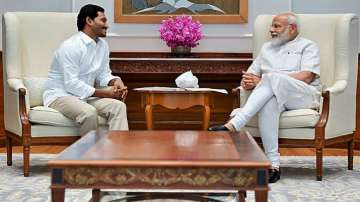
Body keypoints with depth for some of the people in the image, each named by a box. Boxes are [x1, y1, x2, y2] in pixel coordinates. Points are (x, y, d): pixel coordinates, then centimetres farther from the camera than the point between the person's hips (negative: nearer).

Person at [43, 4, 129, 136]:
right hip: (60, 95, -7)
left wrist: (116, 81, -11)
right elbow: (71, 84, -22)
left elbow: (104, 75, 14)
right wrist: (104, 93, -21)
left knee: (118, 106, -16)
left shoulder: (103, 45, 7)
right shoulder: (71, 46, -18)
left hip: (86, 95, 8)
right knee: (89, 112, -35)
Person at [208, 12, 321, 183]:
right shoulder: (267, 48, 28)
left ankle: (233, 125, -42)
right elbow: (250, 76, 24)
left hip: (304, 96, -3)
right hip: (272, 94, 3)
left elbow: (307, 77, -7)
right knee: (268, 103, -36)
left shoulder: (307, 46, 12)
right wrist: (248, 82, -6)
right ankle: (273, 165, -40)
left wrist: (263, 80, -12)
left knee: (273, 79, -34)